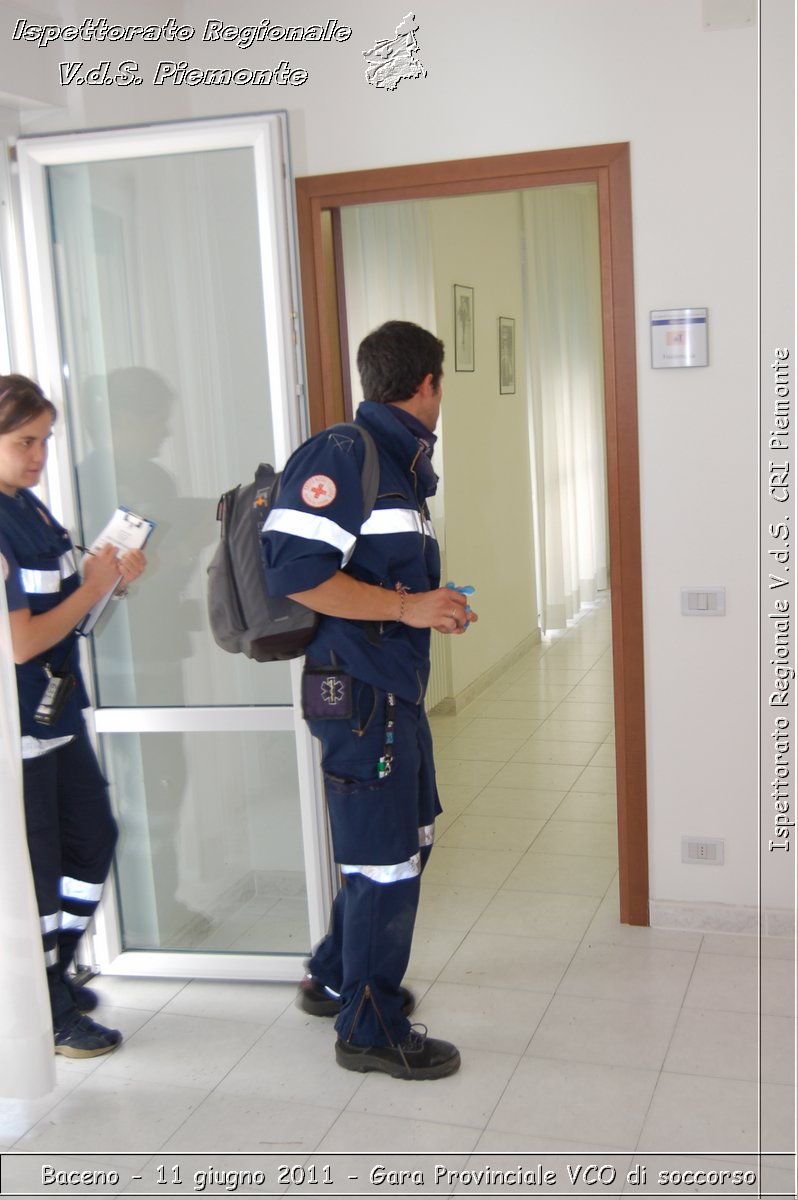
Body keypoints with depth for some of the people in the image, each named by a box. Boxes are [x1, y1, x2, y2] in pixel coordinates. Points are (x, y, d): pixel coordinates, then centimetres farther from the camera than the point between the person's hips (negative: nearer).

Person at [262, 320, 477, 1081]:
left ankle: (335, 980, 38)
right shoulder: (340, 455, -17)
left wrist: (435, 606, 13)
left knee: (408, 839, 21)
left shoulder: (400, 463, 14)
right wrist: (407, 606, -22)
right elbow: (294, 572, -25)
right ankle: (371, 1030, 19)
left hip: (396, 687, 10)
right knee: (384, 860, 1)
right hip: (358, 690, -10)